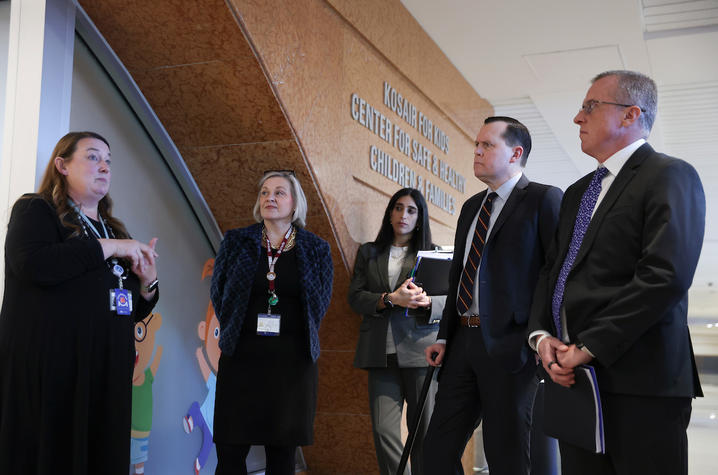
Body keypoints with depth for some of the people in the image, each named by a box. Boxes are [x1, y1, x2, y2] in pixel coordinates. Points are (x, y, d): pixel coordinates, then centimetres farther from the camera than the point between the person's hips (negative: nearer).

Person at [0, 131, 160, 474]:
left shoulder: (113, 229, 19)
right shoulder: (35, 210, 2)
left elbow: (131, 311, 22)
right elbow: (34, 265, -21)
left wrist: (147, 282, 1)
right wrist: (106, 247, -13)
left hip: (107, 371, 6)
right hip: (50, 368, -6)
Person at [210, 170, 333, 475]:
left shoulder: (316, 249, 4)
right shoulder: (236, 242, 5)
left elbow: (321, 301, 9)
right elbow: (218, 292, 10)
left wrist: (302, 337, 6)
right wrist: (234, 330, 7)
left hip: (292, 361, 0)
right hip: (241, 358, 0)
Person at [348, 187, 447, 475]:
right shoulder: (369, 253, 17)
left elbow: (451, 300, 8)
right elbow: (355, 297, 7)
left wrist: (427, 301, -14)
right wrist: (389, 300, -10)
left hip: (420, 348, -1)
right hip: (382, 352, 1)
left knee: (425, 432, 1)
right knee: (384, 431, -4)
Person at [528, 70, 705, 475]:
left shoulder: (670, 176, -6)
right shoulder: (579, 192, 20)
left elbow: (667, 275, -18)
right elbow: (553, 271, 18)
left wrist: (589, 347, -17)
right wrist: (543, 335, 0)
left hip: (638, 382, -7)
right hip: (574, 375, 7)